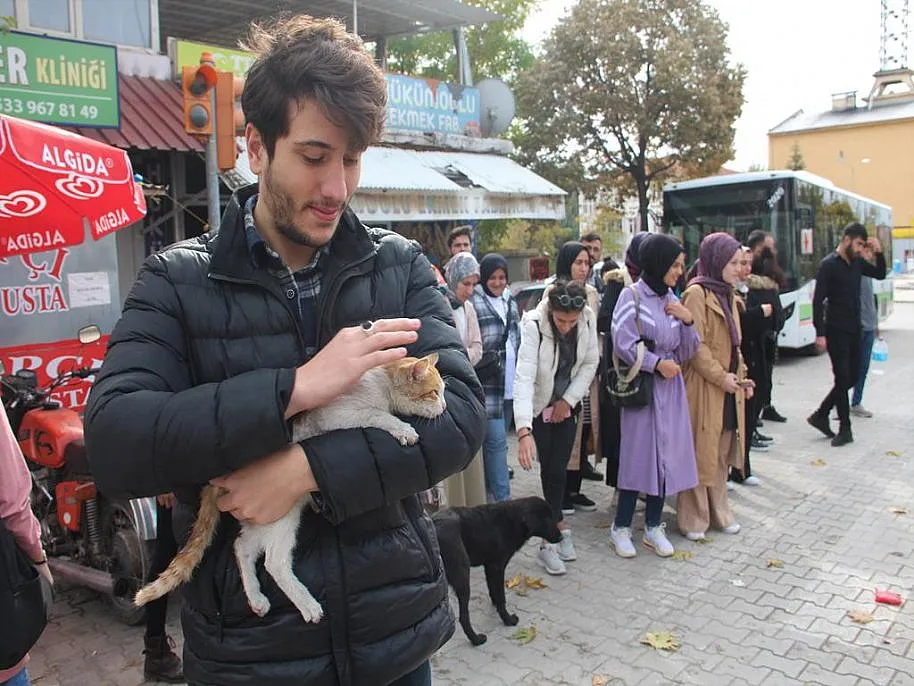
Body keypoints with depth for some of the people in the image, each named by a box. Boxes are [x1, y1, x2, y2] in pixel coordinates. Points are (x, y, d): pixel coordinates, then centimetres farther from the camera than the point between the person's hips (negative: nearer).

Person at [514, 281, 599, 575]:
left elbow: (590, 363, -2)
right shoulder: (534, 325, -28)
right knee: (549, 469, -2)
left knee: (557, 468, 2)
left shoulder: (588, 320, -17)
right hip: (539, 405, -3)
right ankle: (559, 526, 18)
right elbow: (524, 377, -37)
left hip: (567, 404, 3)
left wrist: (569, 401, -9)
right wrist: (523, 431, -45)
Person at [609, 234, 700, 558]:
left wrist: (687, 320, -4)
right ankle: (621, 527, 12)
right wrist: (656, 363, -14)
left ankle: (653, 526, 22)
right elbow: (622, 343, -14)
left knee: (666, 454, 8)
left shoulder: (672, 299, 10)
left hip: (671, 387, 6)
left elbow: (687, 352, 11)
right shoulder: (632, 296, -7)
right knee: (638, 454, -2)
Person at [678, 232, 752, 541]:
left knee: (722, 452, 15)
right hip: (703, 387, -8)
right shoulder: (696, 294, -12)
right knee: (699, 452, 0)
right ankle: (693, 519, 11)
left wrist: (741, 375, 10)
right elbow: (696, 345, -18)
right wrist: (720, 376, -19)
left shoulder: (728, 295, 16)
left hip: (728, 389, 8)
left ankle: (718, 511, 28)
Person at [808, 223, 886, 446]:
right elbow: (818, 301, -14)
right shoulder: (829, 265, -11)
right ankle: (845, 429, 7)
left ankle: (820, 415, 21)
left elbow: (880, 274, 22)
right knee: (843, 378, -3)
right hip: (836, 331, -7)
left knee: (852, 377, 11)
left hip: (854, 329, 7)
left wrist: (879, 252, 3)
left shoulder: (857, 262, 9)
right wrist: (820, 334, -19)